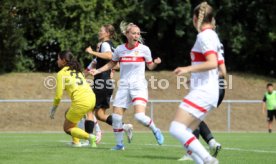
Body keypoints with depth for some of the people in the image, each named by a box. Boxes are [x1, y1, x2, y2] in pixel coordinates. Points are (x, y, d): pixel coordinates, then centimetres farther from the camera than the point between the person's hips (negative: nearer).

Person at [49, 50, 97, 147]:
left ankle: (89, 137, -16)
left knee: (67, 128, 8)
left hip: (81, 101, -8)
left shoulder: (61, 73, 1)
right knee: (68, 114, 31)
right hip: (92, 98, 8)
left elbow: (58, 95, -2)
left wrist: (53, 109, 12)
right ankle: (76, 142, 23)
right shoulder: (76, 70, 23)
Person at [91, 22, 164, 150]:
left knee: (139, 116, -21)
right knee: (116, 117, -2)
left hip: (139, 86, -3)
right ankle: (119, 144, 16)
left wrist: (156, 63, -14)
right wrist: (97, 71, 5)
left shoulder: (144, 49, -4)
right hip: (124, 86, 3)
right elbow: (111, 64, 16)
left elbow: (150, 66, 8)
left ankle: (155, 130, 8)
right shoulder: (120, 49, 1)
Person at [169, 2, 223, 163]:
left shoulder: (204, 36, -10)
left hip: (203, 91, -10)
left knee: (176, 129, -18)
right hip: (205, 91, 10)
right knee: (185, 134, 7)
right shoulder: (212, 35, 17)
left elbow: (213, 63, -23)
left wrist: (188, 69, -25)